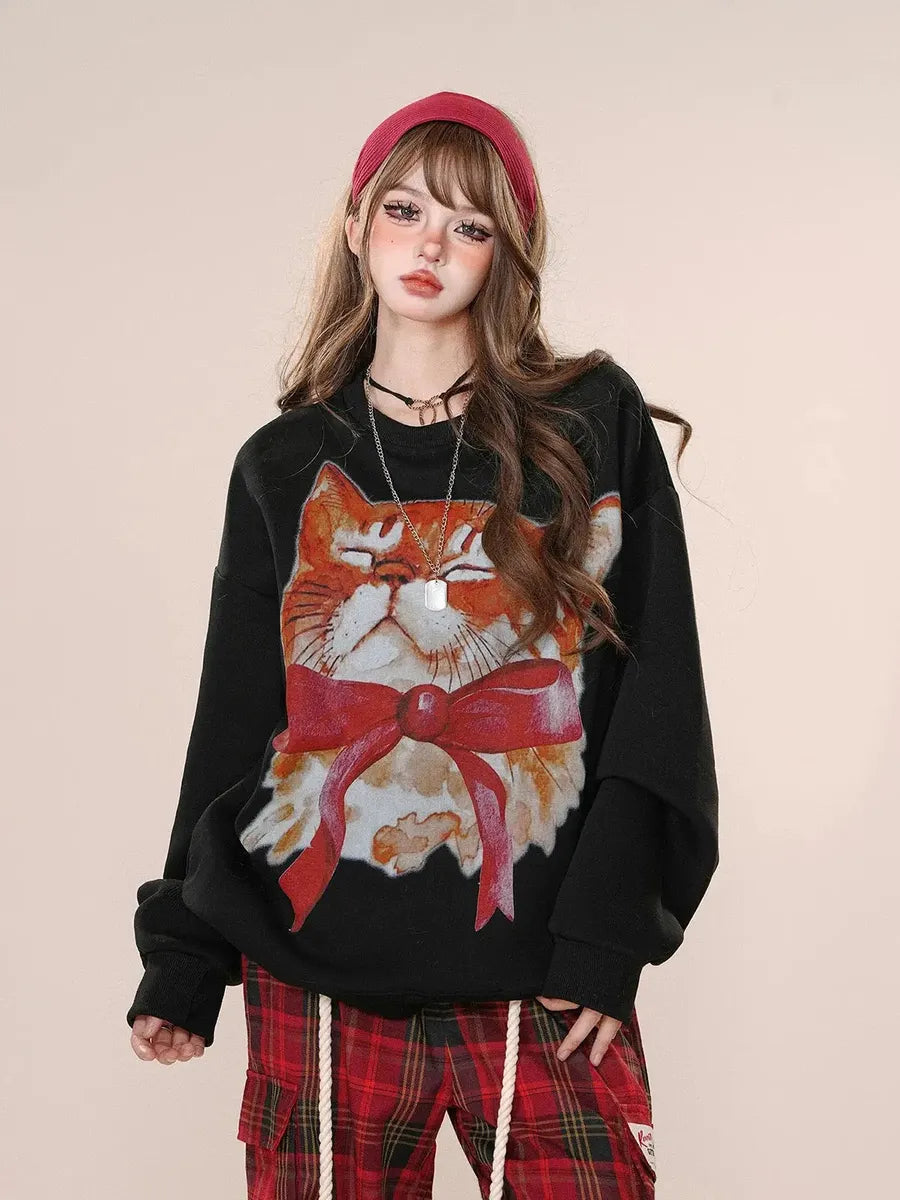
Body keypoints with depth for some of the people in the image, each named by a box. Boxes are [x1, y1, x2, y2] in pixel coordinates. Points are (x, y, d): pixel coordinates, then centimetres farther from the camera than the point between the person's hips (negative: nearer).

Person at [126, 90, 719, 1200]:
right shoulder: (284, 465, 10)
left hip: (540, 982, -1)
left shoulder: (595, 425, 4)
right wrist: (183, 962, 11)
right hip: (318, 978, 2)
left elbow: (655, 690, -1)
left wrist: (606, 939, -8)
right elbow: (233, 721, 13)